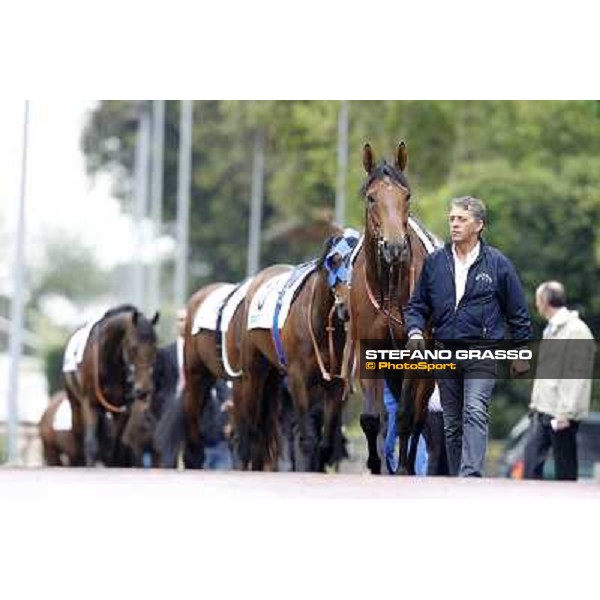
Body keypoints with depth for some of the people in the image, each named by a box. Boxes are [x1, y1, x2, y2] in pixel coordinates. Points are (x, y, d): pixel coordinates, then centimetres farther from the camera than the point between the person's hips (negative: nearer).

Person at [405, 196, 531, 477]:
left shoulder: (498, 264, 0)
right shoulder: (434, 262, 7)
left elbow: (517, 312, 6)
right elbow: (417, 305, 13)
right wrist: (415, 330, -7)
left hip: (482, 351, -4)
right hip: (445, 350, 4)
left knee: (475, 413, -20)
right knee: (452, 423, 9)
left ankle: (471, 475, -30)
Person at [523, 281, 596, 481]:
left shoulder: (576, 331, -12)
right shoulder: (551, 329, 17)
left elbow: (578, 375, -17)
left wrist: (565, 413, -21)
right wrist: (536, 401, 16)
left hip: (561, 414, -9)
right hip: (542, 411, 9)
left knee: (565, 466, -2)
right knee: (532, 457, 2)